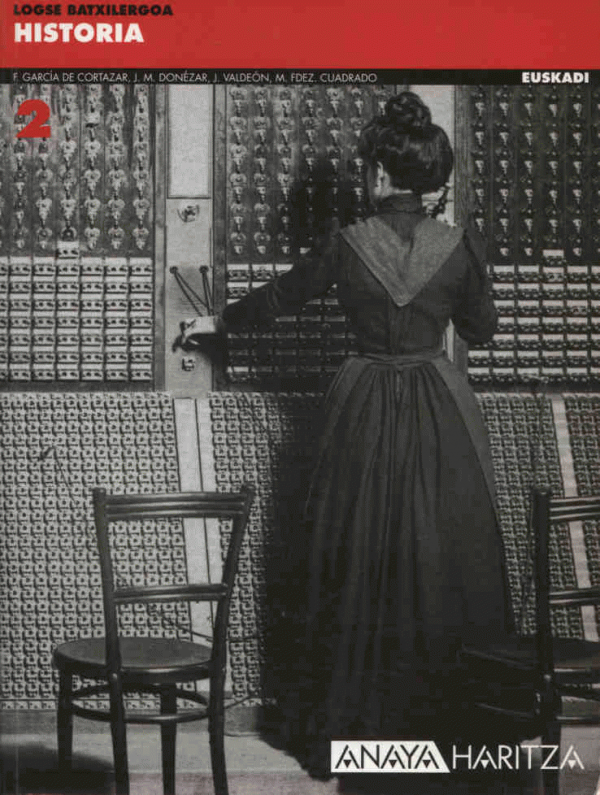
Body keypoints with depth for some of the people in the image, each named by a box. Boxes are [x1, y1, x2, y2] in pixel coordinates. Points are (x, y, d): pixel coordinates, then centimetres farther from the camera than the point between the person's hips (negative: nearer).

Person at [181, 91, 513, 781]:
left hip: (366, 413, 0)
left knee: (361, 568, 8)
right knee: (442, 561, 7)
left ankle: (350, 723, 17)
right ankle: (447, 719, 13)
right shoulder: (460, 248, -6)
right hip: (441, 414, 0)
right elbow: (481, 331, 7)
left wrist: (218, 322, 24)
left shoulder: (346, 246, -7)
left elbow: (277, 297, 8)